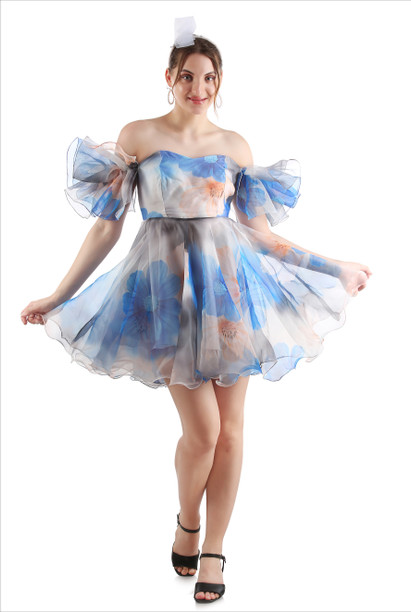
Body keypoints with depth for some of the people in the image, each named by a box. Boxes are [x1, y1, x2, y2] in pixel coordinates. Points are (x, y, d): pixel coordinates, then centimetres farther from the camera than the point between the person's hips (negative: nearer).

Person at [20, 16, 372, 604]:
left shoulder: (235, 146, 8)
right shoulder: (137, 136, 2)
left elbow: (258, 232, 12)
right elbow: (106, 226, 2)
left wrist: (334, 268, 13)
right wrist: (59, 296, 2)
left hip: (230, 282, 3)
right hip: (169, 287, -2)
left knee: (230, 429, 3)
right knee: (202, 429, -6)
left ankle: (214, 549, 21)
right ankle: (187, 524, 25)